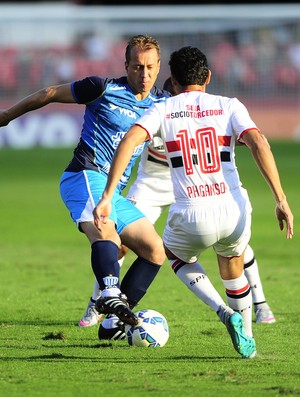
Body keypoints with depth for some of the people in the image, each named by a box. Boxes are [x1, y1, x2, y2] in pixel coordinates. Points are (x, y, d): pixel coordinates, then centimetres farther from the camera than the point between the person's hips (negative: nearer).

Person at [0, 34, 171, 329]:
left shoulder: (163, 103, 12)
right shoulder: (105, 89, -3)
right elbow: (50, 94, 8)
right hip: (86, 176, -8)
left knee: (156, 252, 4)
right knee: (106, 231, -36)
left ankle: (115, 320, 2)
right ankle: (111, 294, -60)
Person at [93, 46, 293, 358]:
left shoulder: (162, 110, 8)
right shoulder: (229, 106, 9)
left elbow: (129, 141, -9)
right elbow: (258, 144, -7)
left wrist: (107, 197, -12)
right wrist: (281, 200, -10)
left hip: (191, 218, -2)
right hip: (234, 212, 2)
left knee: (176, 254, 32)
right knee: (232, 266, 34)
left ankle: (225, 312, 9)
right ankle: (247, 343, 32)